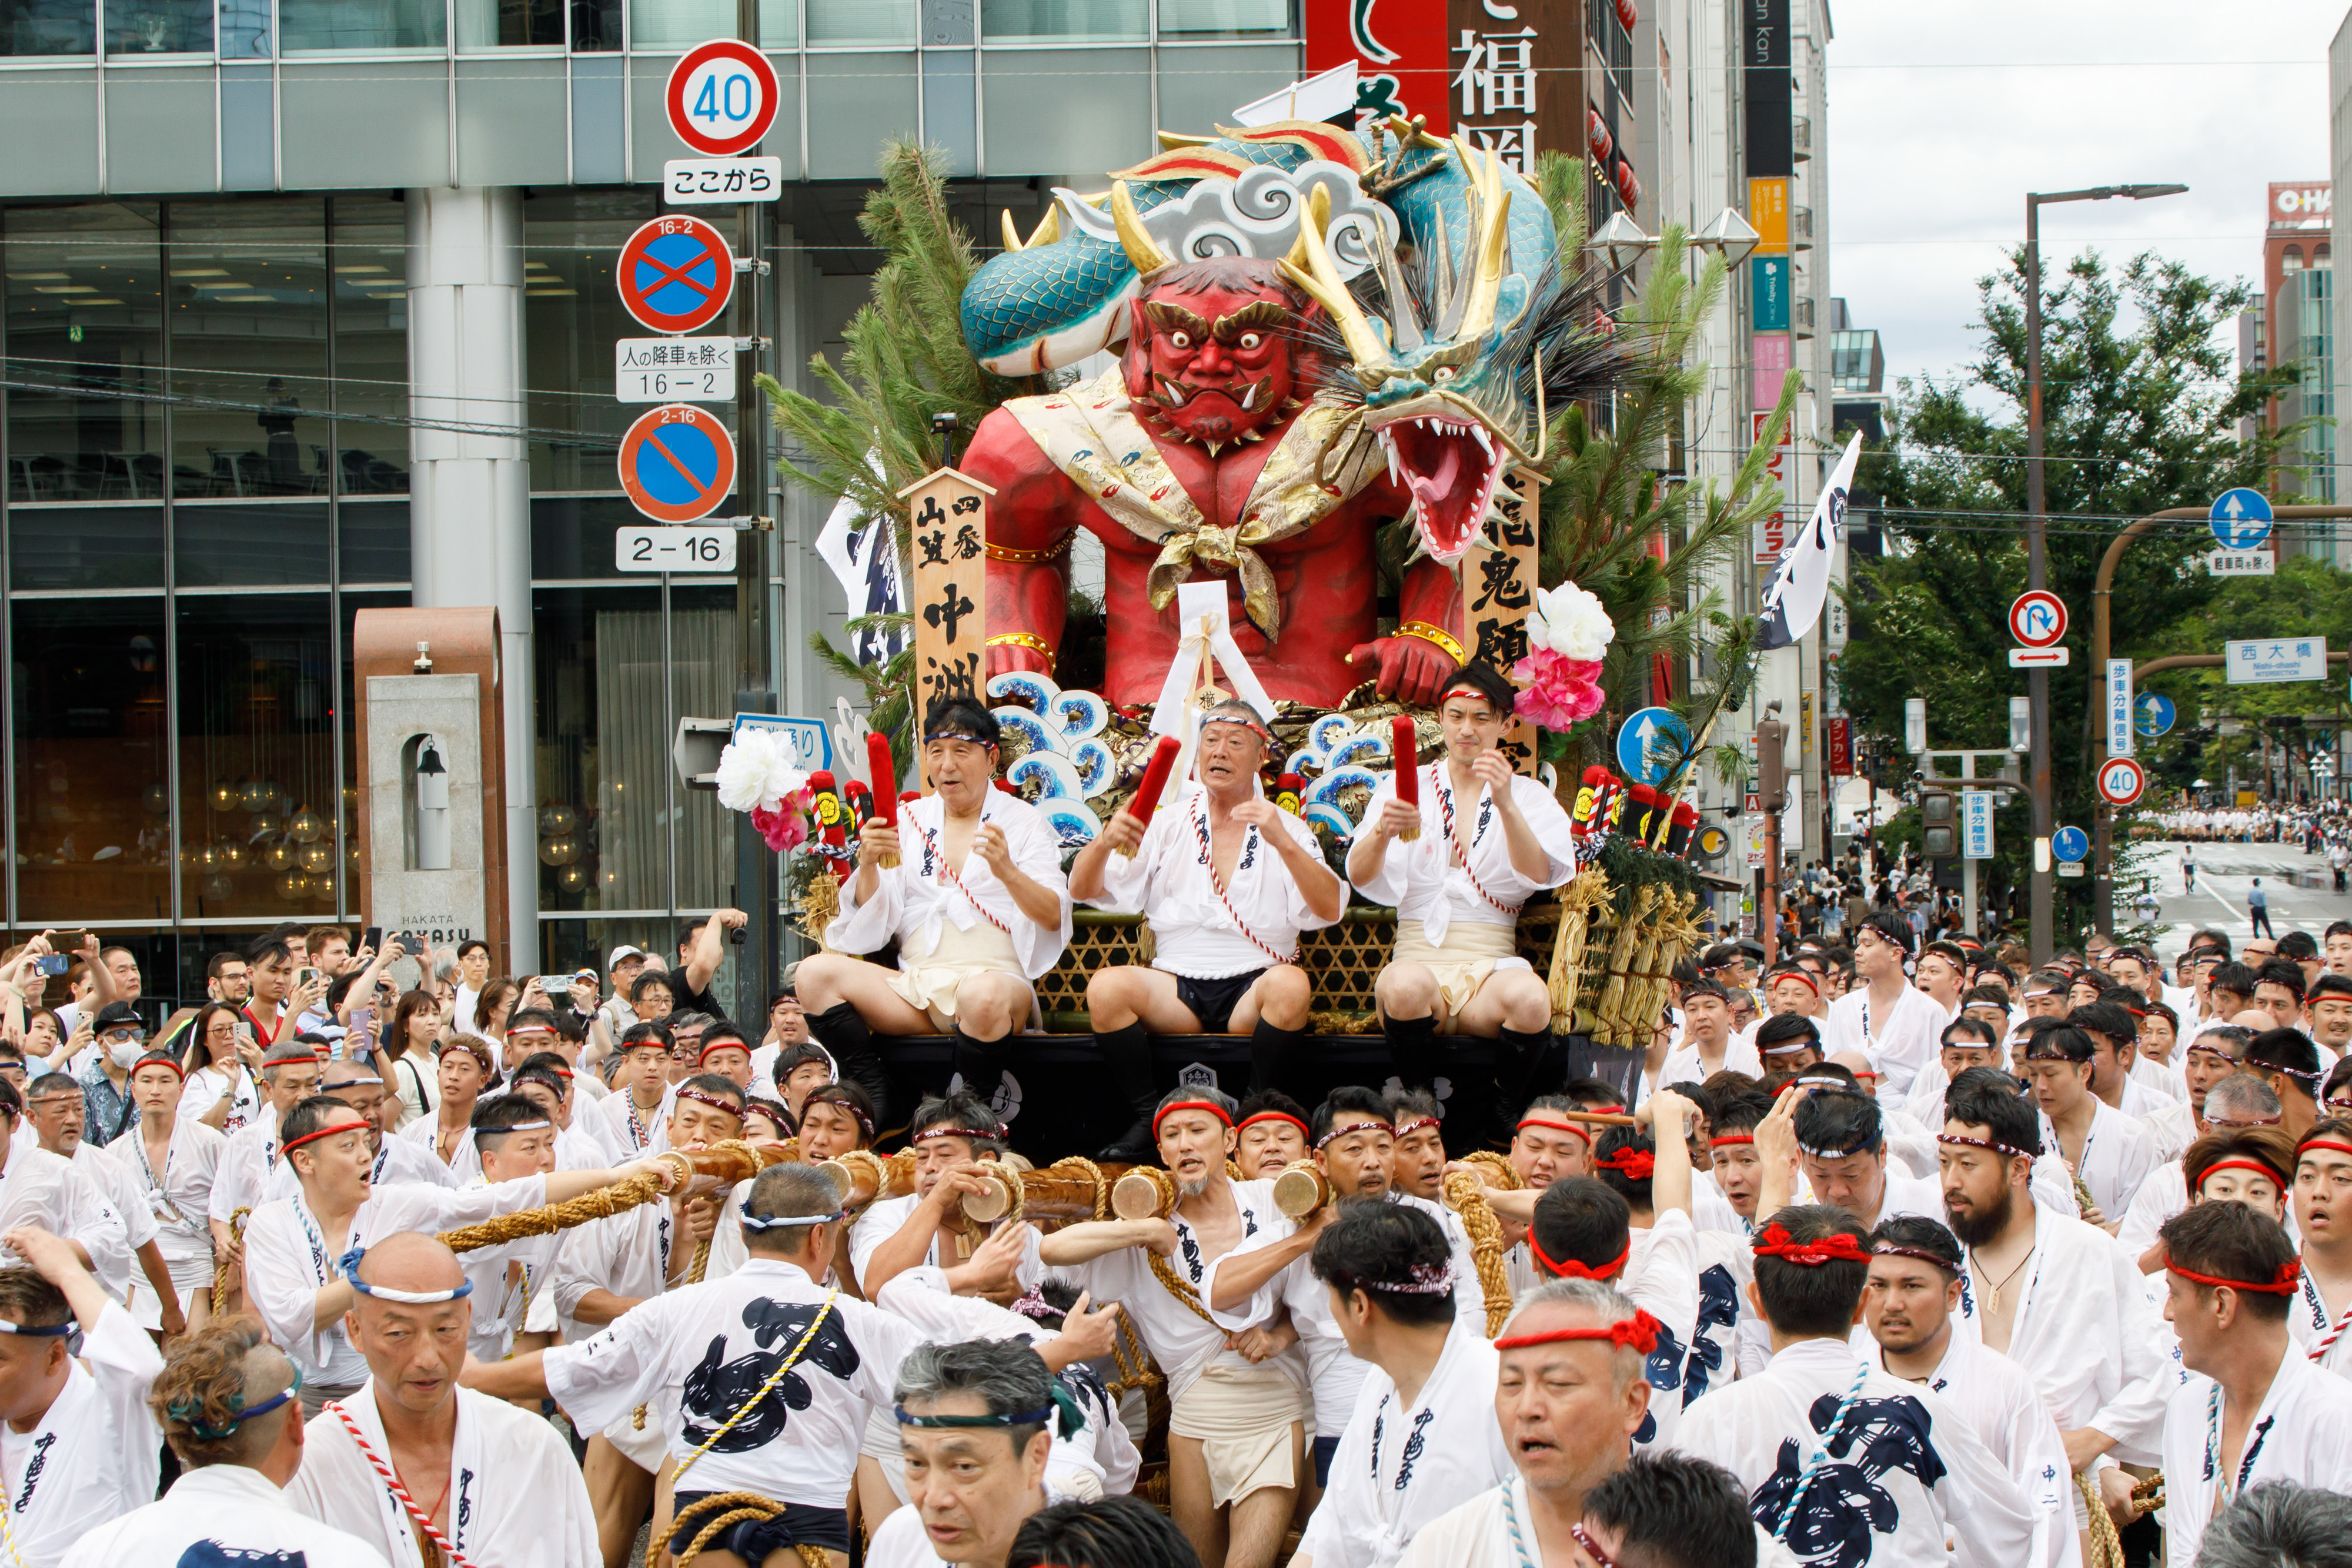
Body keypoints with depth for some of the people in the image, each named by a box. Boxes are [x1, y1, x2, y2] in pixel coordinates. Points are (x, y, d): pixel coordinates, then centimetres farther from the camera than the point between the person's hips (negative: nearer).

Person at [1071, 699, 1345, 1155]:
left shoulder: (1287, 830, 10)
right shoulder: (1168, 824, 14)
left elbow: (1330, 909, -8)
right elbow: (1082, 890, 7)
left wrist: (1283, 843, -22)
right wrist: (1104, 843, -15)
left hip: (1253, 985, -1)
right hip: (1176, 988, 1)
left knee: (1291, 985, -35)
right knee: (1106, 986, -28)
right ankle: (1147, 1118, -14)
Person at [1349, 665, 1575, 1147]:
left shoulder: (1528, 796, 14)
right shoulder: (1405, 786, 14)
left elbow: (1538, 875, -6)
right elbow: (1360, 876, -2)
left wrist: (1506, 804, -22)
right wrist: (1382, 832, -24)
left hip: (1491, 966, 1)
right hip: (1419, 956, -1)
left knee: (1529, 998, -35)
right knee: (1407, 987, -38)